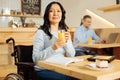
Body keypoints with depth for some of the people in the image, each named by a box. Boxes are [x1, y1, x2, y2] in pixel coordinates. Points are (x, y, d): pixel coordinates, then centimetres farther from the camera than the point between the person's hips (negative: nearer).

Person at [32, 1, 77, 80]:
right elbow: (35, 58, -15)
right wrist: (53, 48, -28)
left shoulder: (65, 31, 9)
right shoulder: (41, 32, -8)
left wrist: (67, 42, -14)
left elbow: (71, 55, 4)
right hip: (44, 70, -5)